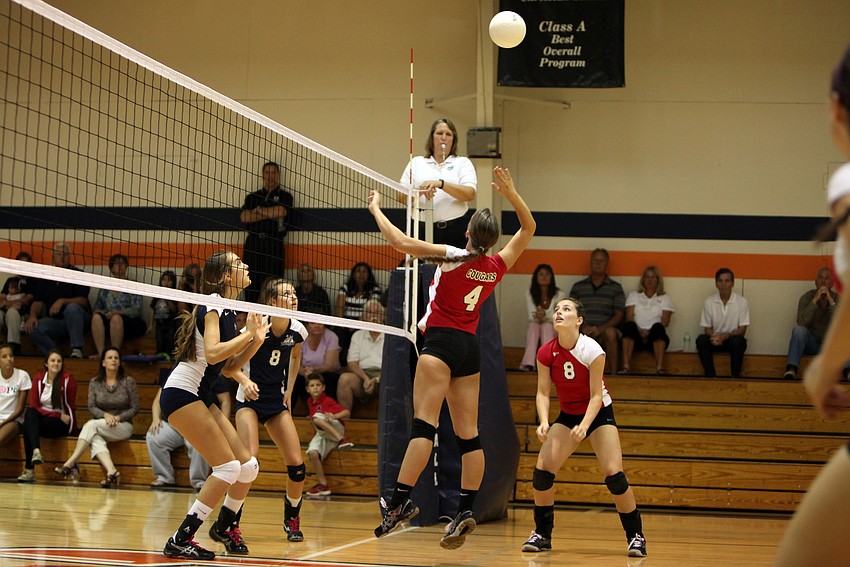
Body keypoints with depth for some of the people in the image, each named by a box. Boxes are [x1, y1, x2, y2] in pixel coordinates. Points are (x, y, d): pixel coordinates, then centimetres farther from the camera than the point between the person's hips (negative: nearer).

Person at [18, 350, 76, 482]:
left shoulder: (68, 379, -1)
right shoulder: (38, 379, 8)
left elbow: (71, 407, 4)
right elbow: (32, 405, -2)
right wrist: (55, 414, -14)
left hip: (62, 423, -4)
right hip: (42, 419, 4)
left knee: (28, 425, -30)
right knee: (29, 413, -32)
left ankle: (29, 469, -35)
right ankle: (36, 451, -49)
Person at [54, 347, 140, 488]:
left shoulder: (128, 381, 1)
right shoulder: (95, 382, 8)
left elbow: (135, 408, 1)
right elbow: (91, 407, 2)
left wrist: (118, 418, -14)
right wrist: (105, 415, -18)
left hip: (123, 426, -2)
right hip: (101, 426, 3)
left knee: (91, 425, -30)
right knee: (95, 439, -35)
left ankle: (70, 464, -35)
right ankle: (112, 472, -52)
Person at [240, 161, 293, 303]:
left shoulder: (284, 196, 13)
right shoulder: (252, 196, 21)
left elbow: (280, 212, -9)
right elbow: (244, 217, 4)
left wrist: (258, 210, 4)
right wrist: (269, 214, -4)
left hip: (274, 244, -3)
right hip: (253, 242, 3)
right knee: (251, 284, -4)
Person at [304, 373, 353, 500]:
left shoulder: (328, 401, -8)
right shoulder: (310, 402, 11)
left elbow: (347, 413, -18)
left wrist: (335, 416, -35)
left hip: (337, 430, -5)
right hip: (322, 435, 5)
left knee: (317, 418, -33)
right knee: (312, 453, -26)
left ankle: (342, 440, -39)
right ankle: (323, 485, -19)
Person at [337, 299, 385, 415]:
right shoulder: (357, 335, 20)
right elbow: (352, 363, 9)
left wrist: (376, 380, -16)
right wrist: (366, 378, -11)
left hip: (383, 376, -2)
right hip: (361, 375, 2)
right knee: (345, 378, -30)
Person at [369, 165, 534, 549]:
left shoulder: (454, 257, -7)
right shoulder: (497, 267, 6)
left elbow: (399, 241, -10)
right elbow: (528, 228, 20)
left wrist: (376, 208, 3)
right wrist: (511, 194, 10)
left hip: (441, 342, -5)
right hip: (471, 348, 5)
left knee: (424, 423, -16)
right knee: (468, 434, 3)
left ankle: (400, 501, -25)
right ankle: (466, 510, -1)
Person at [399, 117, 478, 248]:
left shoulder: (463, 163, 10)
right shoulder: (416, 163, 16)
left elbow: (470, 194, -8)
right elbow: (401, 196, 5)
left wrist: (440, 184, -21)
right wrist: (419, 191, -17)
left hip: (455, 232, -1)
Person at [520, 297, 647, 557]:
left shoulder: (592, 351, -24)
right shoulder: (546, 353, -14)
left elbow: (596, 395, -20)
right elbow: (543, 392, -10)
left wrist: (584, 426, -34)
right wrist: (543, 422, -27)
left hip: (599, 414, -3)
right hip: (567, 415, 3)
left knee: (613, 473, -17)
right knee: (542, 469, -12)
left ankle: (636, 535, -2)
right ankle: (542, 534, 5)